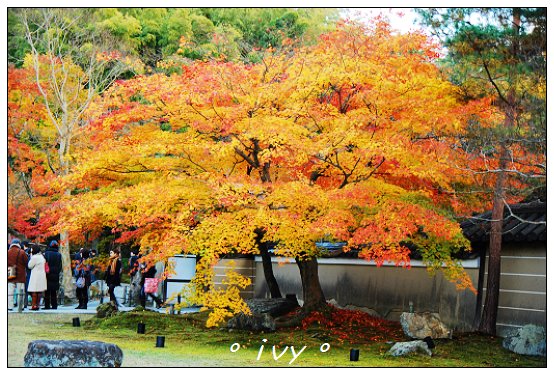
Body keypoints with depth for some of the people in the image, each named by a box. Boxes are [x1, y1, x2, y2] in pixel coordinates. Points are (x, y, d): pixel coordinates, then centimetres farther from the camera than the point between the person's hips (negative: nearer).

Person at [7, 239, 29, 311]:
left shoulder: (8, 252, 3)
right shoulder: (22, 252, -7)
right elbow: (27, 262, -3)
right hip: (20, 275, -2)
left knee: (10, 292, 4)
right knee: (20, 292, 4)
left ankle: (10, 306, -1)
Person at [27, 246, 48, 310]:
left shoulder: (35, 257, -13)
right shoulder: (42, 257, 13)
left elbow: (30, 266, -5)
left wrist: (31, 257, 1)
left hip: (35, 276, -8)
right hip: (42, 276, 8)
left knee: (34, 291, -7)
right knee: (39, 291, 8)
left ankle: (34, 305, -10)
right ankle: (37, 305, 10)